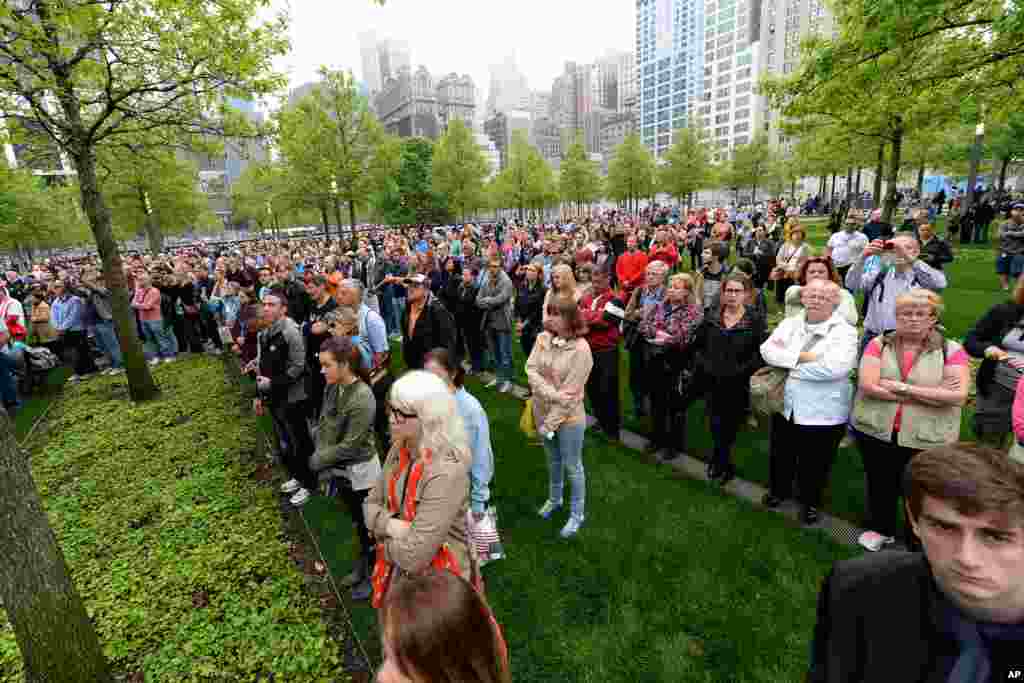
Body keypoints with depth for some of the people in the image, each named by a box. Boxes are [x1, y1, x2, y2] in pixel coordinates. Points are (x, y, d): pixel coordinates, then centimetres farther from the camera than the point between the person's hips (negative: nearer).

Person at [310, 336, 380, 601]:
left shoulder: (362, 398, -29)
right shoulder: (332, 388, -7)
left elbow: (350, 445, -24)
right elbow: (322, 425, 5)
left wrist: (319, 460, -13)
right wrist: (321, 458, -2)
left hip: (359, 472, -7)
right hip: (339, 470, 7)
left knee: (368, 524, 13)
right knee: (356, 522, 26)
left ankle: (374, 575, 35)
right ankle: (363, 565, 47)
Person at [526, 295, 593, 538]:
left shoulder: (580, 349, -22)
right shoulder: (543, 338, -7)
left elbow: (570, 393, -21)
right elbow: (531, 370, -11)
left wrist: (550, 423, -17)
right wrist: (553, 394, -25)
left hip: (568, 417, -5)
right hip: (542, 411, 5)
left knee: (572, 466, 11)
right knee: (552, 460, 26)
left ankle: (577, 514, 32)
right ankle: (554, 498, 49)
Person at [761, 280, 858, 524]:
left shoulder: (844, 331, -11)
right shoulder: (790, 323, 3)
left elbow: (834, 367, -26)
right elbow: (767, 350, -9)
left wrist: (786, 363, -18)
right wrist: (801, 356, -21)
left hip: (823, 412, -4)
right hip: (785, 405, 4)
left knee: (814, 464, 14)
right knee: (781, 455, 21)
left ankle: (810, 502, 38)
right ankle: (779, 489, 45)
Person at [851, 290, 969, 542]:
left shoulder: (952, 350, -5)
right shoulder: (879, 344, -3)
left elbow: (958, 396, -16)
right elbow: (867, 385, -16)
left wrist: (903, 388, -18)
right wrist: (931, 394, -15)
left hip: (928, 440, -1)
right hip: (875, 432, 1)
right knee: (880, 488, 19)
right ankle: (881, 530, 43)